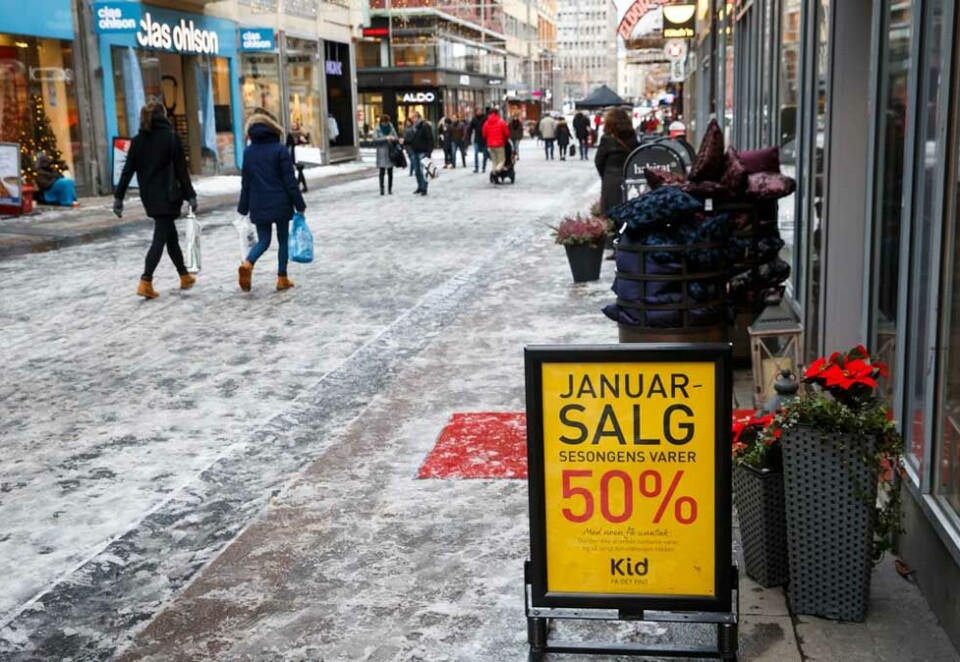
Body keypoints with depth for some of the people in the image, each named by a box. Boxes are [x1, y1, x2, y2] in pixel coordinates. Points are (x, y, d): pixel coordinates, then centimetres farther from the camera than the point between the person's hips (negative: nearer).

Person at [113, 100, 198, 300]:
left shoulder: (137, 140, 5)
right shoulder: (170, 136, -8)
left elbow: (128, 171, 3)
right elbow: (181, 169, -9)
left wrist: (118, 197, 6)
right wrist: (190, 195, -5)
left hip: (149, 197, 5)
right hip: (167, 196, -5)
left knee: (171, 235, 18)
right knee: (160, 238, -6)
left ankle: (184, 276, 27)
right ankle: (145, 282, -16)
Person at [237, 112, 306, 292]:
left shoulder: (248, 152, 3)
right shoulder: (279, 150, -8)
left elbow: (245, 182, 6)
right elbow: (290, 181, -9)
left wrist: (244, 207, 12)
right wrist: (299, 204, -4)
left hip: (258, 206, 3)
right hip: (280, 204, -3)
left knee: (263, 240, 9)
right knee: (283, 240, 11)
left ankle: (248, 263, -19)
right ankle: (282, 278, 10)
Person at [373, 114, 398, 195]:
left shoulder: (391, 128, 7)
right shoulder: (377, 130, 0)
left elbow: (396, 138, 6)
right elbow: (375, 139, -12)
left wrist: (393, 138, -18)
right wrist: (386, 138, -22)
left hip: (390, 152, 2)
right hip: (381, 153, -2)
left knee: (390, 172, 4)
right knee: (382, 171, -8)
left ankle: (390, 189, 9)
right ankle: (381, 189, -7)